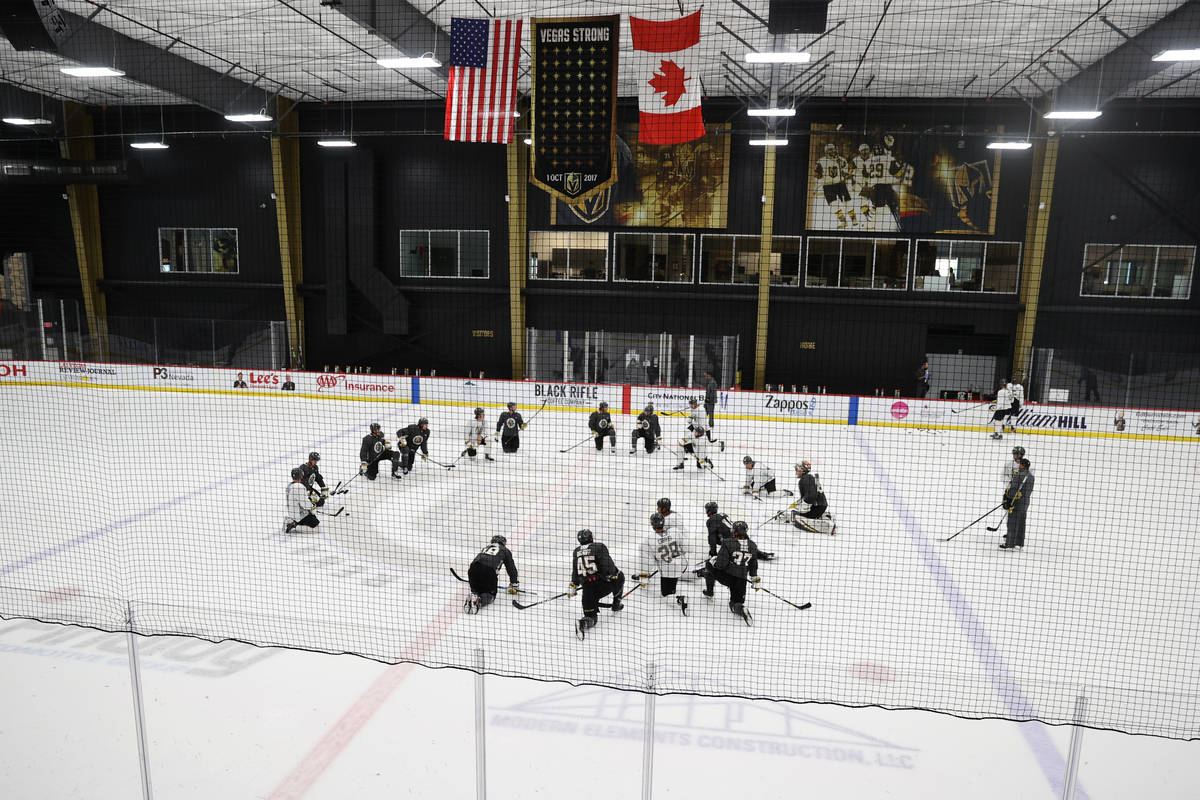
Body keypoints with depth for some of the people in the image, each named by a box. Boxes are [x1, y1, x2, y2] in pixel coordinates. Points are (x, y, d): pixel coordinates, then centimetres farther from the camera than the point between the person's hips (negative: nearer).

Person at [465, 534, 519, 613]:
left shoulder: (485, 548, 38)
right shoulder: (505, 550, 27)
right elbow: (511, 568, 25)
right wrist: (514, 584, 35)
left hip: (473, 568, 4)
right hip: (489, 570, -4)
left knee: (476, 590, 24)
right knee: (490, 594, 12)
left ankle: (473, 597, -10)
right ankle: (479, 601, -18)